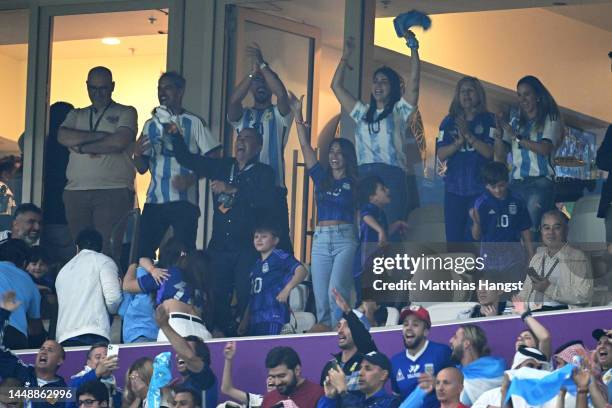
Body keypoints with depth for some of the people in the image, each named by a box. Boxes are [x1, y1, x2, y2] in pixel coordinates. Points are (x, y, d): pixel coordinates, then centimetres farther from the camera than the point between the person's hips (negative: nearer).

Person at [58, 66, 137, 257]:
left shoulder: (125, 113, 9)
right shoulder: (77, 115, 21)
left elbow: (120, 141, -9)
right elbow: (63, 137, 1)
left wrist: (82, 147, -1)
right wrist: (101, 136, -5)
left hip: (113, 191, -4)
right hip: (76, 191, 4)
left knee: (108, 251, -12)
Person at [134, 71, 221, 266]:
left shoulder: (193, 123, 1)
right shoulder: (151, 125, 15)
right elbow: (142, 168, 16)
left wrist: (191, 178, -17)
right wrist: (137, 154, -6)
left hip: (184, 201, -5)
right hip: (154, 200, 5)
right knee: (142, 250, -1)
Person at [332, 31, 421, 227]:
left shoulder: (399, 111, 12)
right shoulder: (363, 112, 24)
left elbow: (413, 82, -1)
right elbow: (336, 86, 24)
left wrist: (413, 48, -3)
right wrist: (346, 56, 21)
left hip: (392, 174, -4)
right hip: (364, 174, 4)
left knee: (391, 227, -12)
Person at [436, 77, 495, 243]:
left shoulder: (488, 120, 3)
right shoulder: (449, 122, 12)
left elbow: (489, 152, -7)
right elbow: (441, 154, 4)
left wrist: (469, 135, -15)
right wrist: (459, 142, -13)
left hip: (480, 188, -3)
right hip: (454, 188, 3)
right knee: (454, 236, 2)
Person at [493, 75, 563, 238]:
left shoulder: (550, 119, 6)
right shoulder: (515, 122, 19)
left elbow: (545, 149, -10)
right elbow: (500, 155, 14)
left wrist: (516, 137, -11)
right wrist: (499, 133, -4)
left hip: (540, 182, -4)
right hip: (516, 183, 4)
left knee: (532, 229, -19)